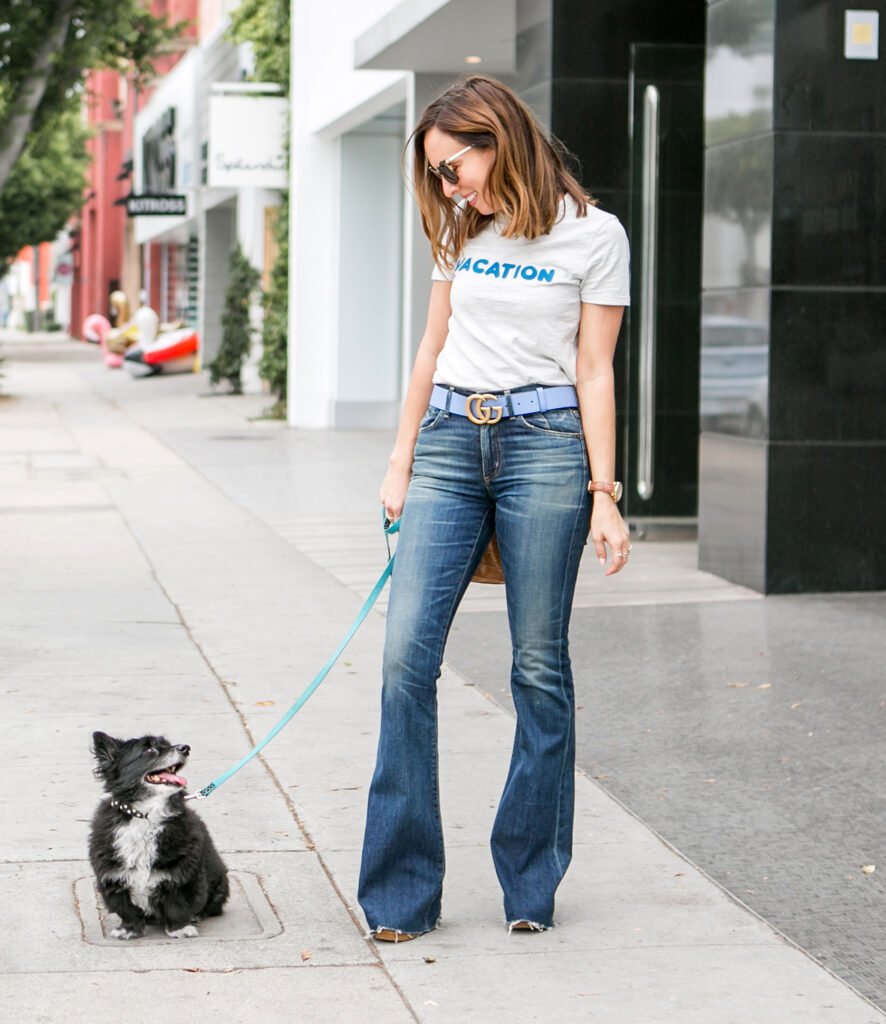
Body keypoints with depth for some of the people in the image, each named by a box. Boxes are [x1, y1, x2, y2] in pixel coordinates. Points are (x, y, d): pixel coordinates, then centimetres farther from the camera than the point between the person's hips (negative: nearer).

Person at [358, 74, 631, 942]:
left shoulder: (592, 235, 1)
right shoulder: (461, 230, 15)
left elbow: (594, 373, 0)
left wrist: (604, 494, -3)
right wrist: (400, 462, 14)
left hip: (544, 446, -4)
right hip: (449, 445, 4)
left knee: (539, 667, 0)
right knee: (406, 657, -7)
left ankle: (531, 880, 12)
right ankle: (400, 893, -2)